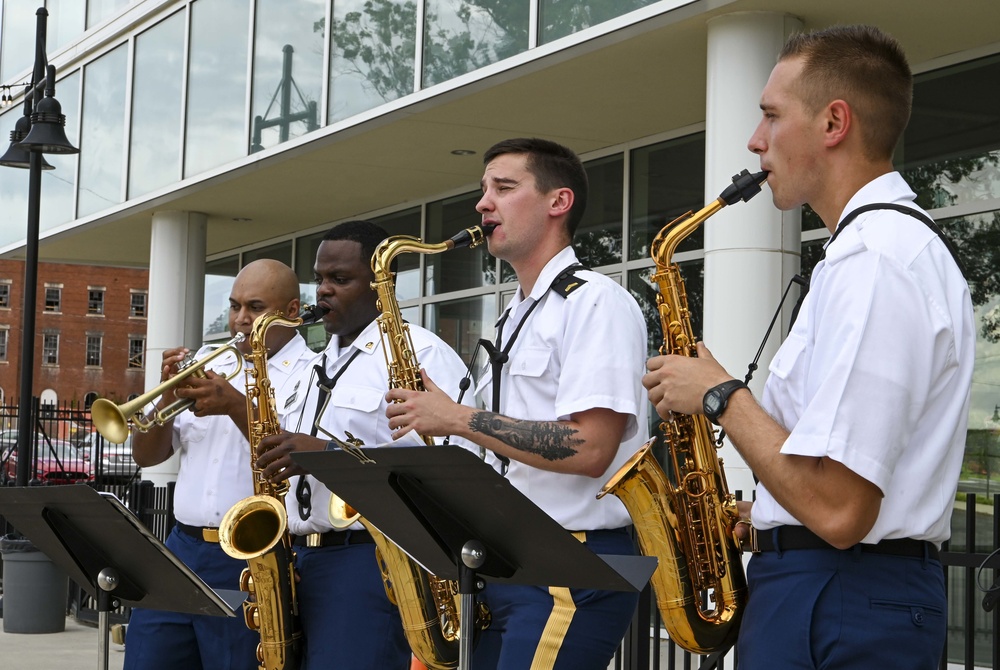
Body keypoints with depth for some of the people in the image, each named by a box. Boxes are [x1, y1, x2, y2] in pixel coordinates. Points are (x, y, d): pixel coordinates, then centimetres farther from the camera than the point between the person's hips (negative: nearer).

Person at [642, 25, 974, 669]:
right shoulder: (907, 242, 15)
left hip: (836, 613, -10)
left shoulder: (872, 258, -19)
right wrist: (765, 523, 11)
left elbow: (836, 509, -25)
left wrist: (719, 395, -12)